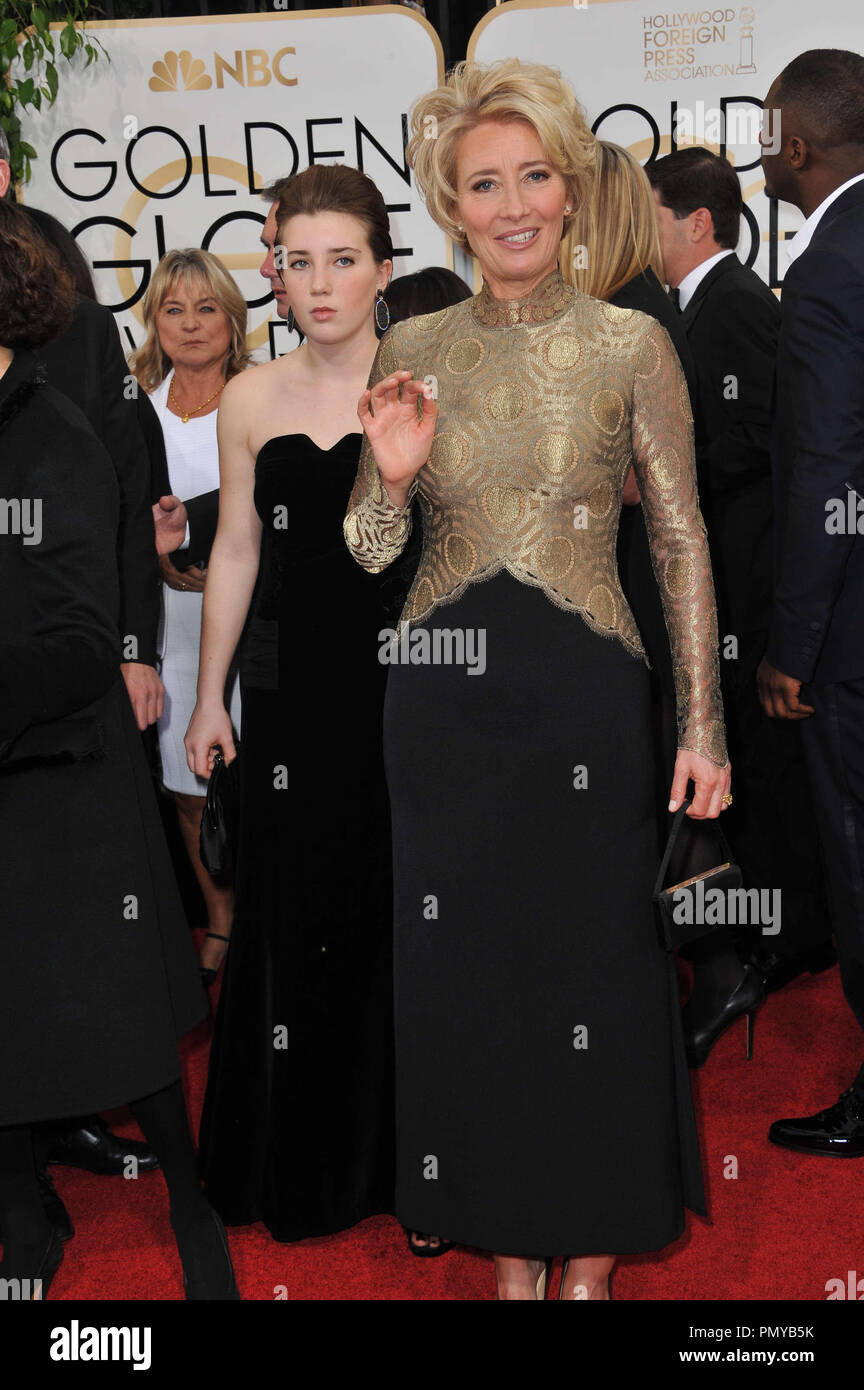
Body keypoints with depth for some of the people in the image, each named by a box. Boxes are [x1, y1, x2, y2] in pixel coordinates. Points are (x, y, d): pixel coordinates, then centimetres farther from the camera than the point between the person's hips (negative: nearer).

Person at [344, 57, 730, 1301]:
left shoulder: (630, 345, -1)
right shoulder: (413, 350, 5)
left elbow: (681, 543, 0)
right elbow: (371, 552, 8)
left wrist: (705, 723, -4)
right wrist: (392, 472, -13)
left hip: (583, 688, -2)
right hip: (444, 695, 3)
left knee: (595, 965, 4)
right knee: (466, 973, 9)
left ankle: (589, 1261, 24)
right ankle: (510, 1252, 28)